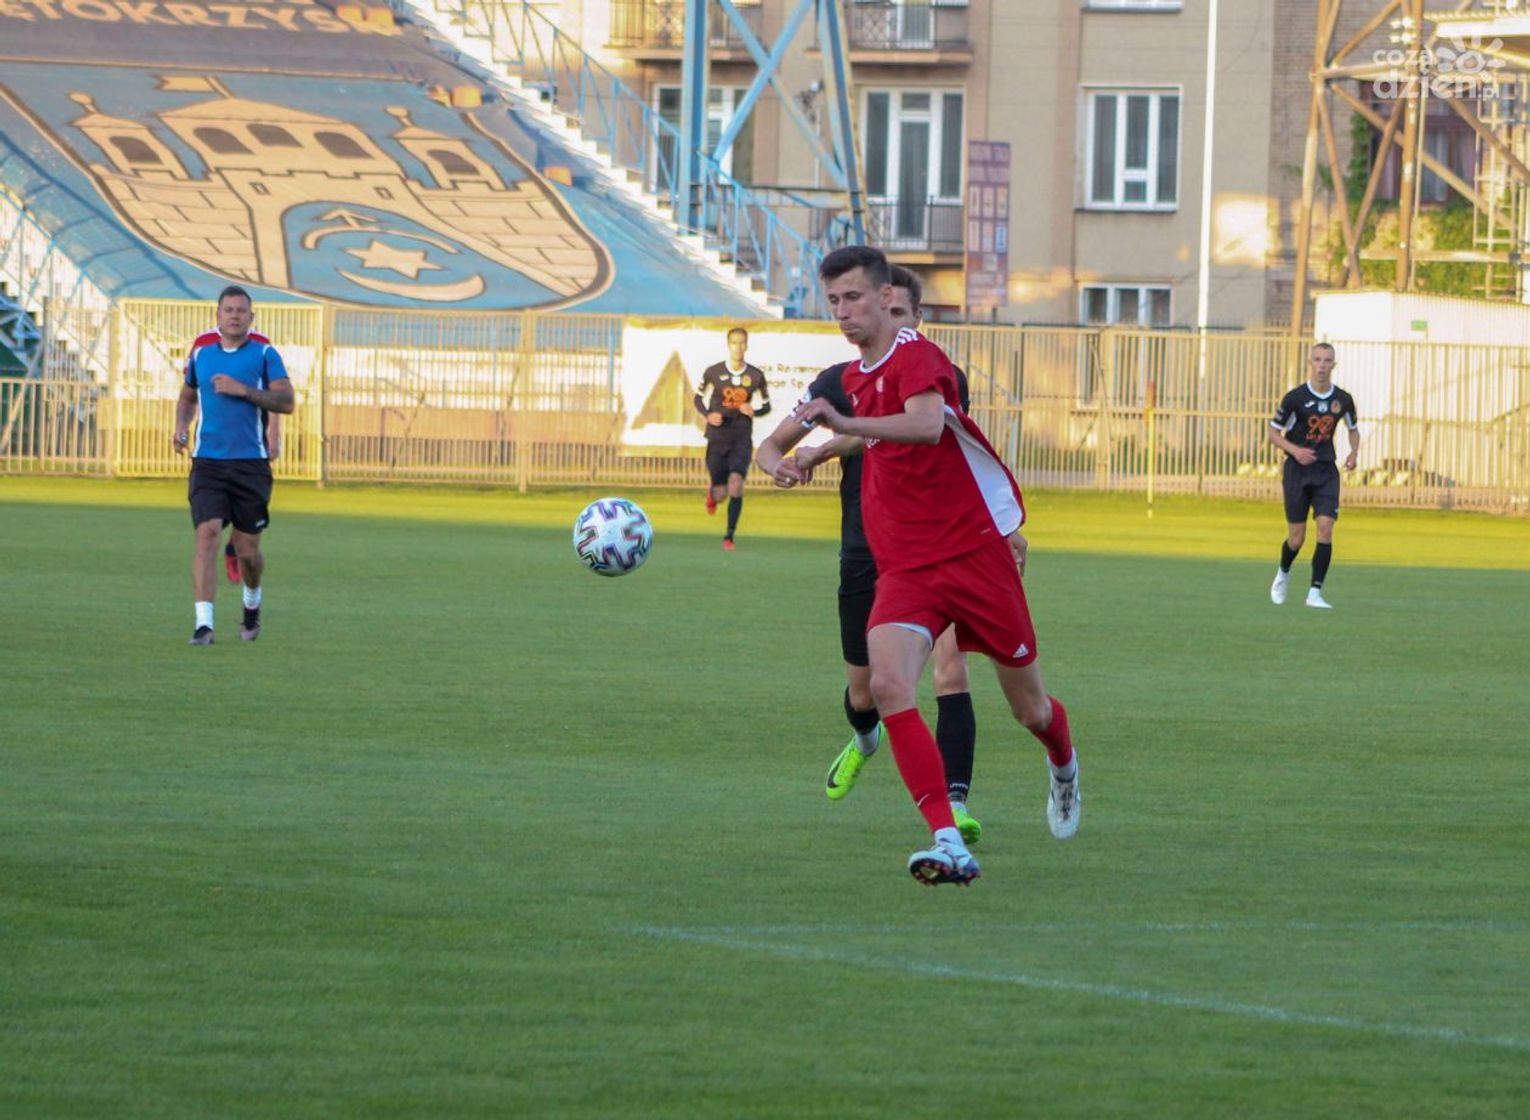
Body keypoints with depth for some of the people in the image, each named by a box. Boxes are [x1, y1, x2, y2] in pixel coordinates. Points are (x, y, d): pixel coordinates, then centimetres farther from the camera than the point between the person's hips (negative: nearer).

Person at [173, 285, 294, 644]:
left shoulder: (264, 354, 2)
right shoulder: (201, 353, 10)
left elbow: (286, 401, -7)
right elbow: (187, 397, 26)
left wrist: (244, 389, -17)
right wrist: (181, 426, 7)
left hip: (251, 463, -1)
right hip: (208, 463, 1)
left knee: (247, 548, 5)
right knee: (208, 533, -17)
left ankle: (252, 602, 38)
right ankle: (203, 622, -21)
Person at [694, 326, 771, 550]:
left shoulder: (756, 376, 0)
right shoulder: (713, 372, -2)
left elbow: (766, 406, 11)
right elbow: (698, 398, 10)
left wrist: (754, 411, -12)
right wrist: (708, 414, -10)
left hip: (742, 440, 0)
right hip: (718, 439, 0)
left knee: (736, 483, -21)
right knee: (721, 493, 2)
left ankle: (729, 536, -10)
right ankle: (713, 493, 43)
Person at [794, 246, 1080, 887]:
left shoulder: (916, 355, -13)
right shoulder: (856, 377, 13)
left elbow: (927, 426, -35)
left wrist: (845, 424, -48)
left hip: (976, 552, -6)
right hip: (904, 567, 6)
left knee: (1029, 709, 9)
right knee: (887, 684, -24)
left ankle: (1063, 764, 48)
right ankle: (949, 843, -29)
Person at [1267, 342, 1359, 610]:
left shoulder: (1342, 399, -1)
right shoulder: (1295, 397, -9)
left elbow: (1353, 428, 18)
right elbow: (1274, 432, -1)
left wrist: (1354, 453, -1)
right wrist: (1294, 450, -18)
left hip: (1326, 470, 2)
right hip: (1297, 469, -2)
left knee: (1325, 527, -15)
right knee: (1297, 537, 0)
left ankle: (1315, 592, -9)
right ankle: (1283, 574, 33)